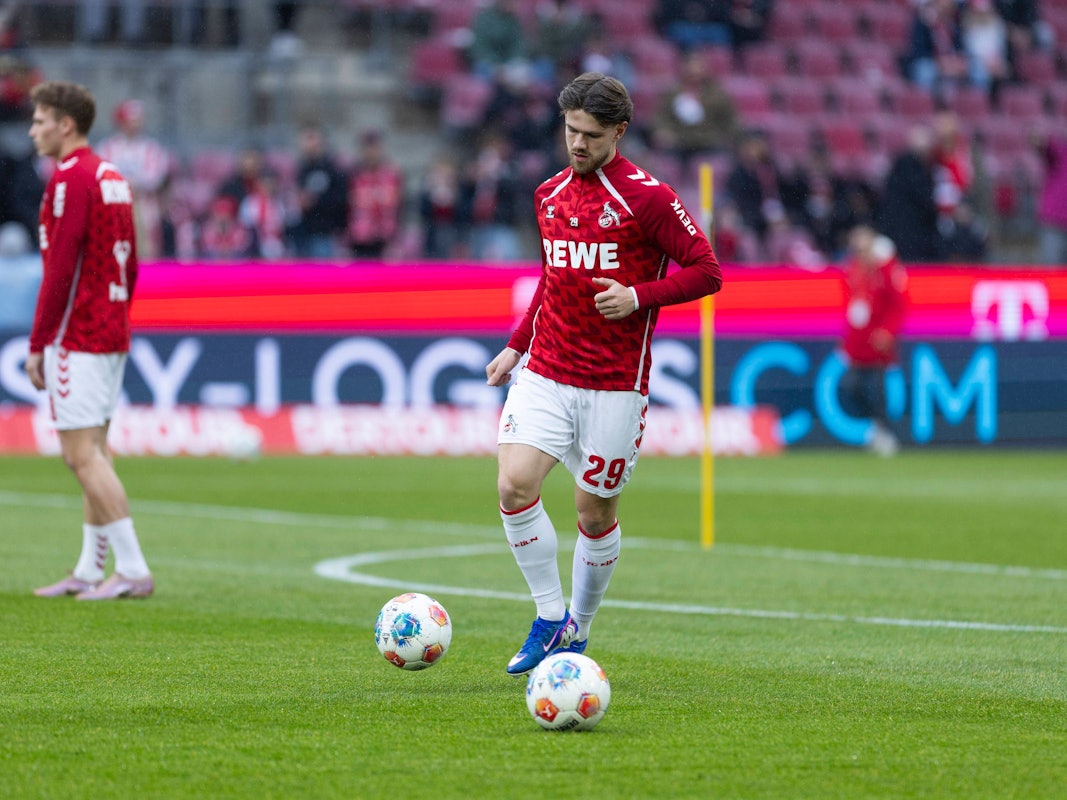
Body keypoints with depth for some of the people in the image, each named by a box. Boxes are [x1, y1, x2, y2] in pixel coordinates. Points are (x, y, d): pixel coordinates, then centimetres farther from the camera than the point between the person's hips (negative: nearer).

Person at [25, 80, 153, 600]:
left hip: (76, 338, -9)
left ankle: (133, 570, -13)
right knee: (93, 454, 11)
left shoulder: (70, 179, -14)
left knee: (82, 454, -9)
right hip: (111, 334, 9)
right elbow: (130, 267, 18)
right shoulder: (113, 178, 14)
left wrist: (37, 343, -14)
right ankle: (90, 571, 13)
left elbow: (59, 269, -18)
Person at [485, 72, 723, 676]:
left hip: (616, 385, -4)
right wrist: (515, 346, 17)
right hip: (545, 373, 4)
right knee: (514, 484, -15)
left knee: (596, 513, 4)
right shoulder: (550, 195, 10)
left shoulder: (647, 197, -8)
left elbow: (707, 272, -8)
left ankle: (578, 629, 25)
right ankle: (551, 618, -1)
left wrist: (638, 296, -20)